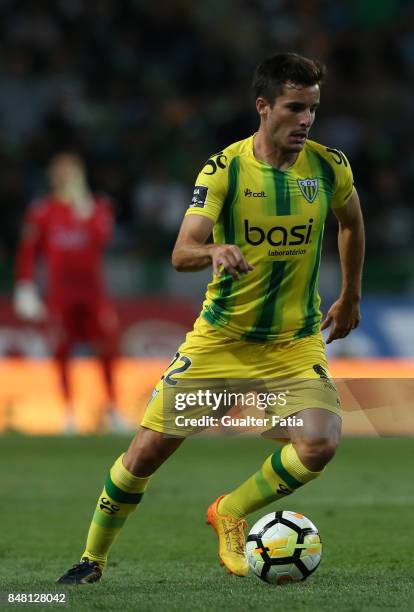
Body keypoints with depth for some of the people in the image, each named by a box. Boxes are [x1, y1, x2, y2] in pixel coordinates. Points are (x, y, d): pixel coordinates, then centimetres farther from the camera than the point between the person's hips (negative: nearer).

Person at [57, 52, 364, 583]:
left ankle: (229, 514, 3)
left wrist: (350, 297, 24)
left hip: (295, 341, 1)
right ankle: (93, 556, 21)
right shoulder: (223, 169, -12)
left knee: (319, 444, -24)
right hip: (220, 338, -1)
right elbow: (181, 255, -20)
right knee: (147, 452, -2)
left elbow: (352, 224, 18)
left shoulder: (330, 167, -5)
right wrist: (214, 251, -42)